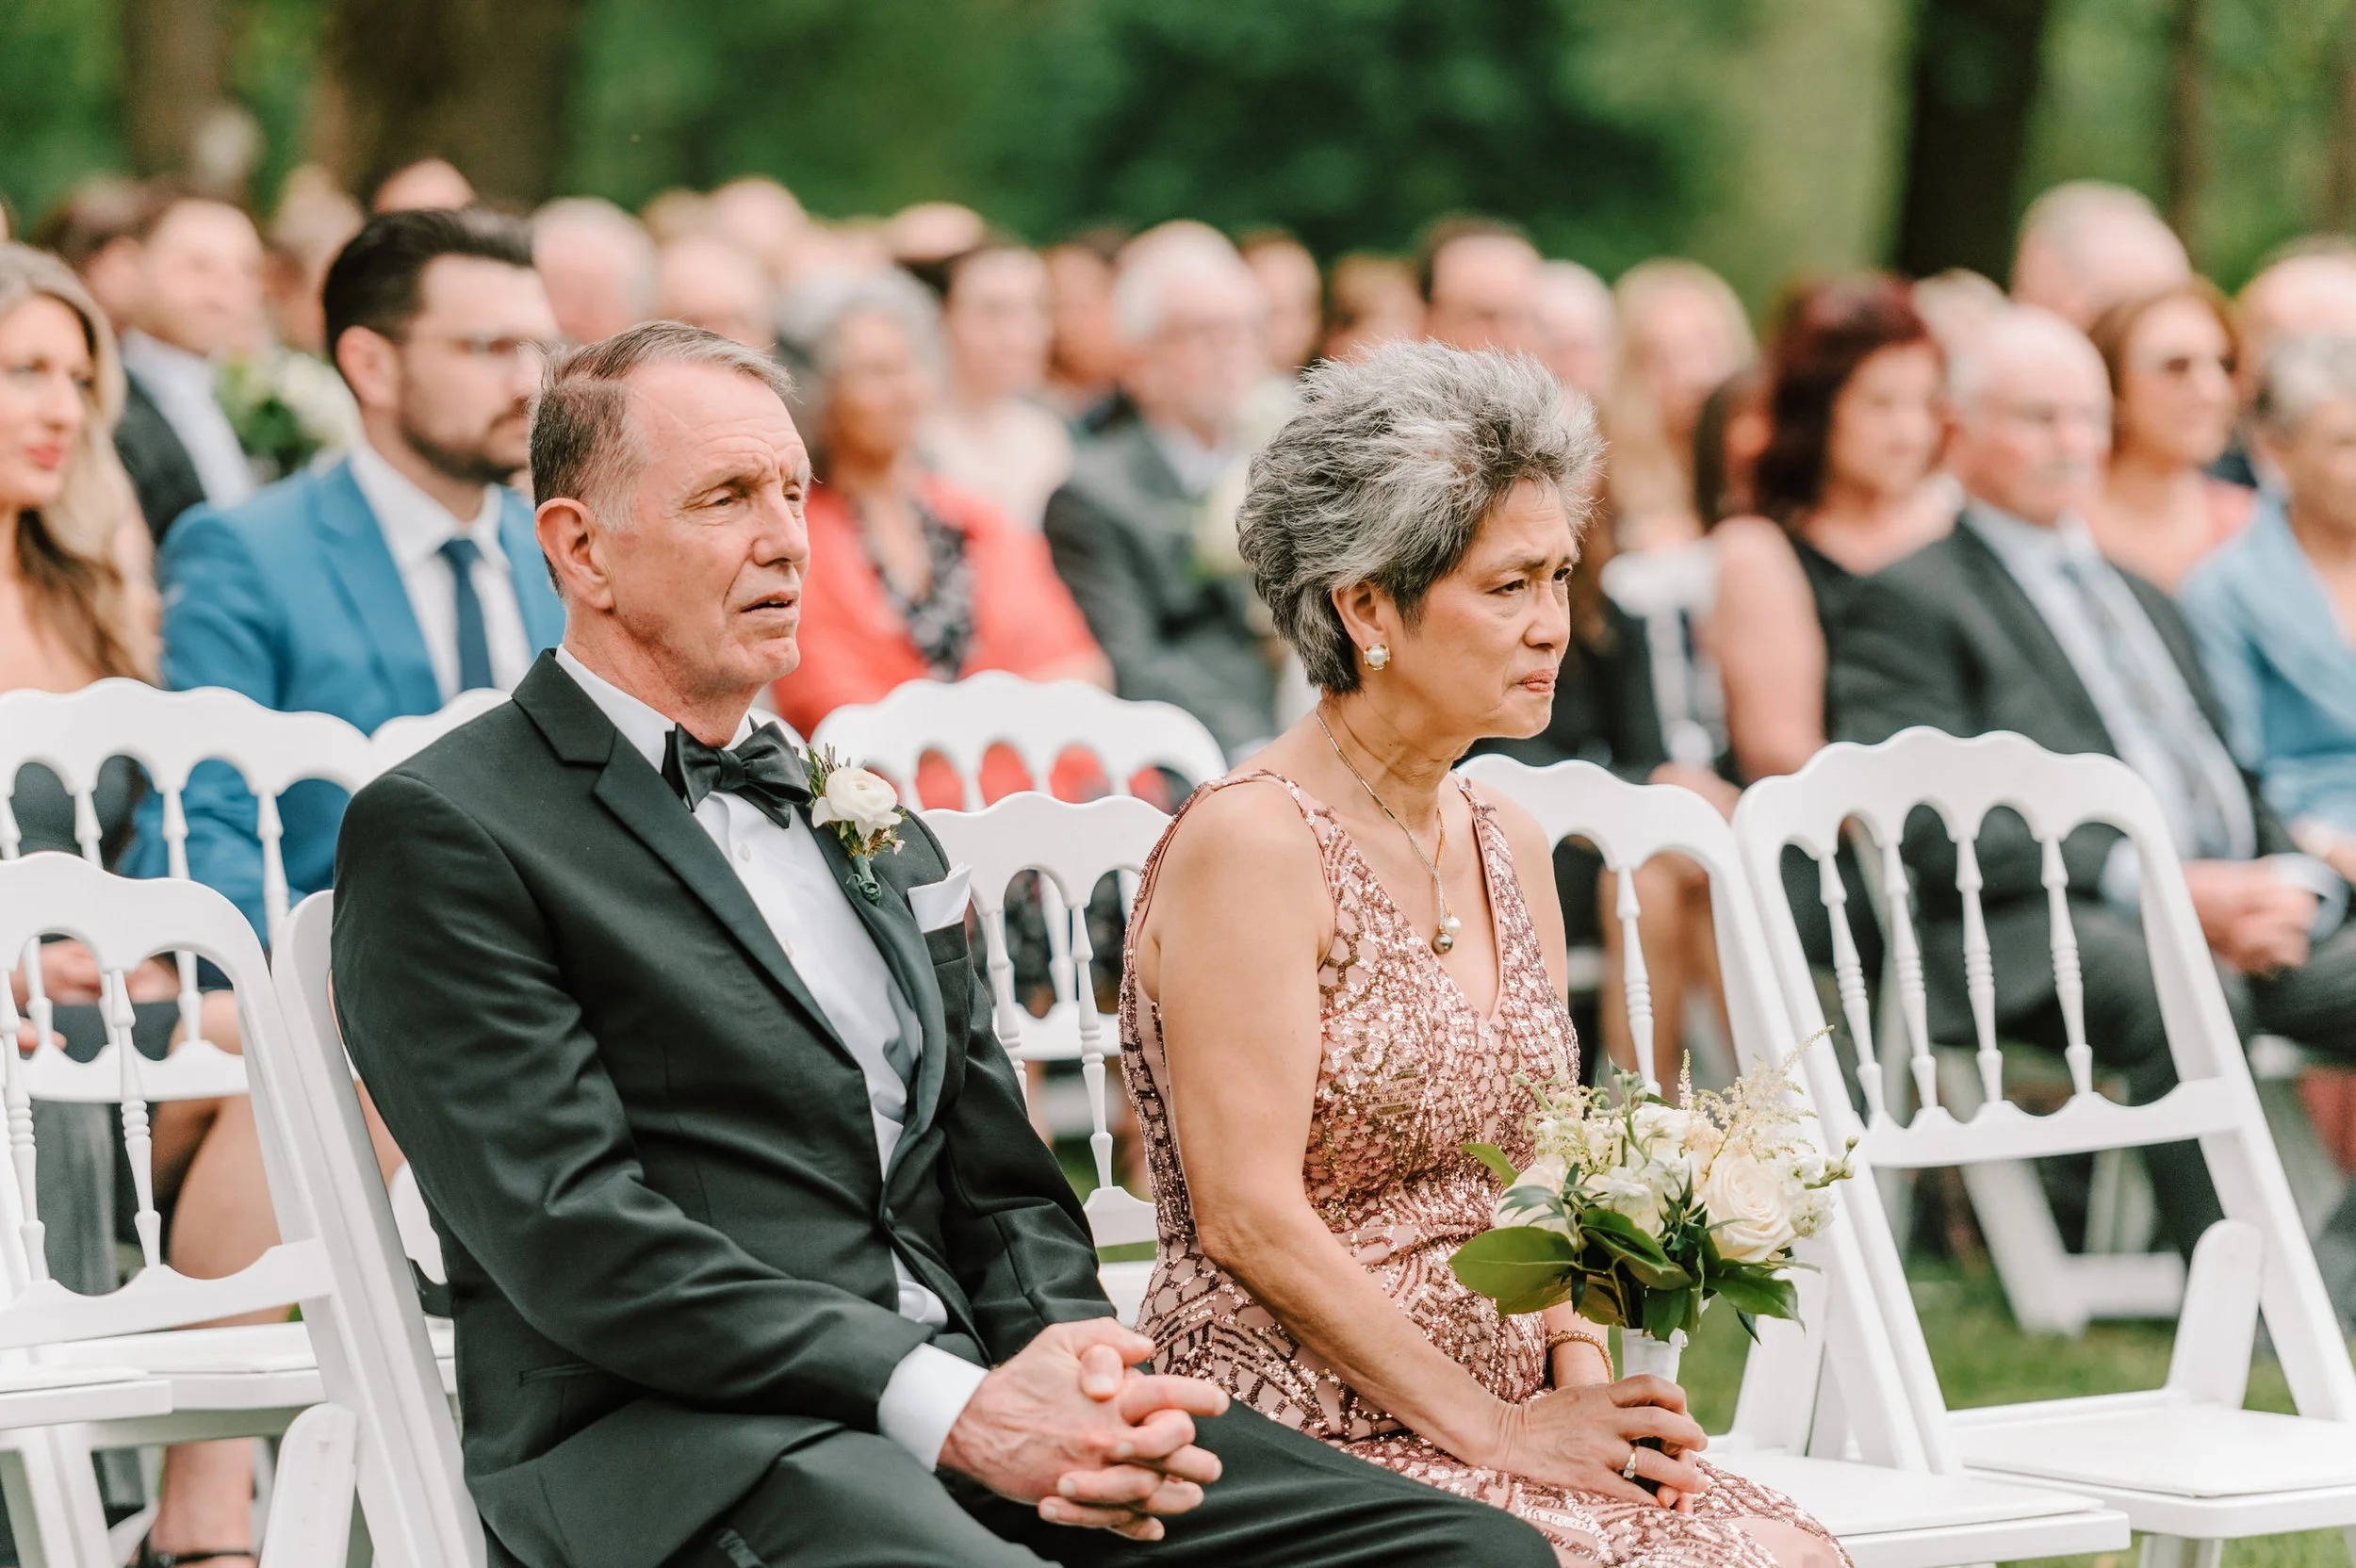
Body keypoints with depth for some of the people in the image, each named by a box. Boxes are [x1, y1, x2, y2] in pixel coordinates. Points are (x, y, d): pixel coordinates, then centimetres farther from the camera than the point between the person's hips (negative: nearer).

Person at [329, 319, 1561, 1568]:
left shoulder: (872, 831, 24)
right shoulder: (440, 834, 0)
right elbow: (576, 1236, -10)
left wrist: (1072, 1360, -1)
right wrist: (955, 1412, -16)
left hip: (970, 1400, 7)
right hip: (671, 1442, -7)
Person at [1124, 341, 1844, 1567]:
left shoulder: (1507, 850, 15)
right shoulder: (1249, 844, -10)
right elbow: (1250, 1222, -15)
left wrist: (1583, 1376, 0)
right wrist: (1496, 1427, -14)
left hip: (1496, 1432, 7)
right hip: (1303, 1451, -7)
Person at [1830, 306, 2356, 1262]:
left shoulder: (2142, 601, 33)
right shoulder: (1912, 601, 8)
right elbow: (1939, 830, -6)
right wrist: (2155, 881, -15)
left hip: (2240, 908, 7)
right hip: (2039, 936, -7)